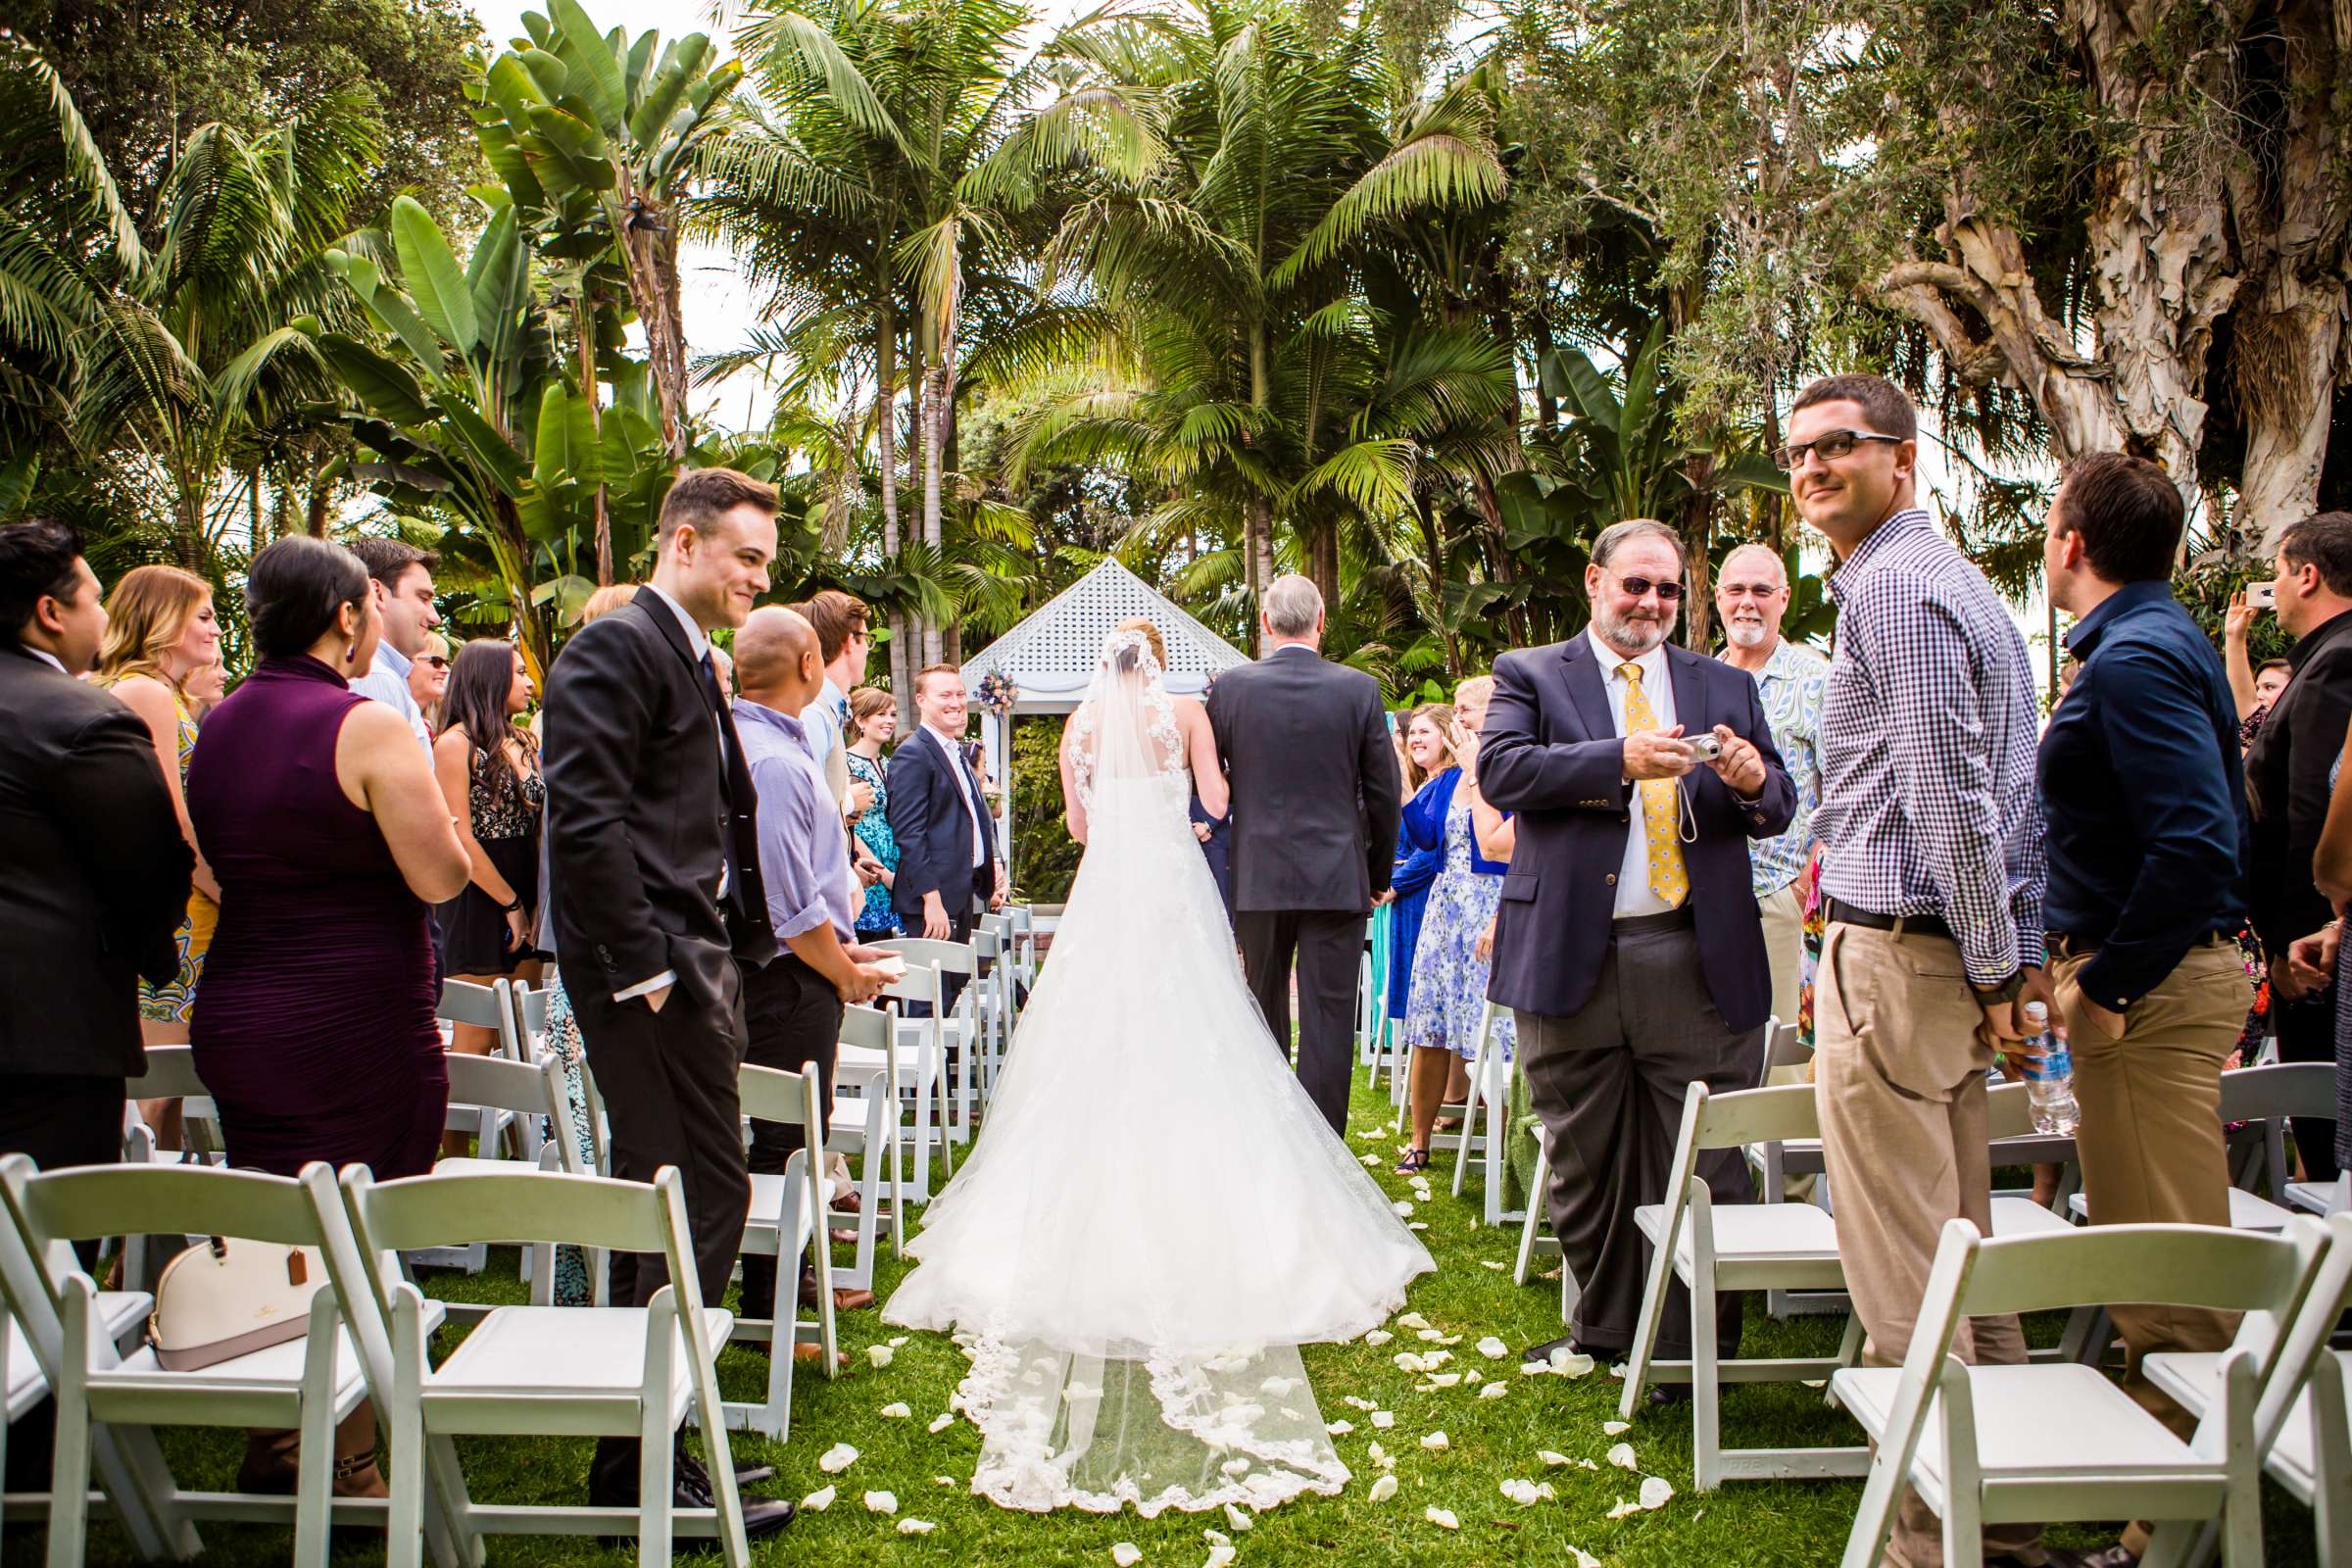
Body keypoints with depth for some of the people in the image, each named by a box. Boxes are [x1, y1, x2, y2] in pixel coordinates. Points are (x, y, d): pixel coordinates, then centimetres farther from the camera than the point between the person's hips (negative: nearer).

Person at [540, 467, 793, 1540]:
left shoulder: (690, 658, 21)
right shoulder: (616, 647, -10)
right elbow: (585, 818, -19)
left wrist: (736, 951, 17)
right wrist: (642, 965, -20)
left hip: (687, 965, 10)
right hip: (651, 965, -10)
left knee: (671, 1199, 15)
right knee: (702, 1196, -7)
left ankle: (640, 1453, 28)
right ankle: (638, 1469, 5)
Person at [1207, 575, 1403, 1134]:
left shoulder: (1231, 687, -2)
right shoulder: (1360, 689, -3)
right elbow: (1383, 794, 1)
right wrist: (1380, 874, 14)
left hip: (1257, 878, 1)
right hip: (1338, 878, -1)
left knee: (1265, 1015, 14)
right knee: (1329, 1019, 2)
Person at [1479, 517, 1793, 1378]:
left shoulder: (1725, 686, 16)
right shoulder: (1530, 674, 8)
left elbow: (1779, 808, 11)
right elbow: (1500, 768, -10)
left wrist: (1754, 782, -13)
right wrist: (1620, 760, -21)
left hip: (1697, 961, 1)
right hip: (1572, 955, -1)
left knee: (1704, 1168, 2)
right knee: (1584, 1165, 11)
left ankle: (1696, 1349, 16)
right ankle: (1605, 1327, 28)